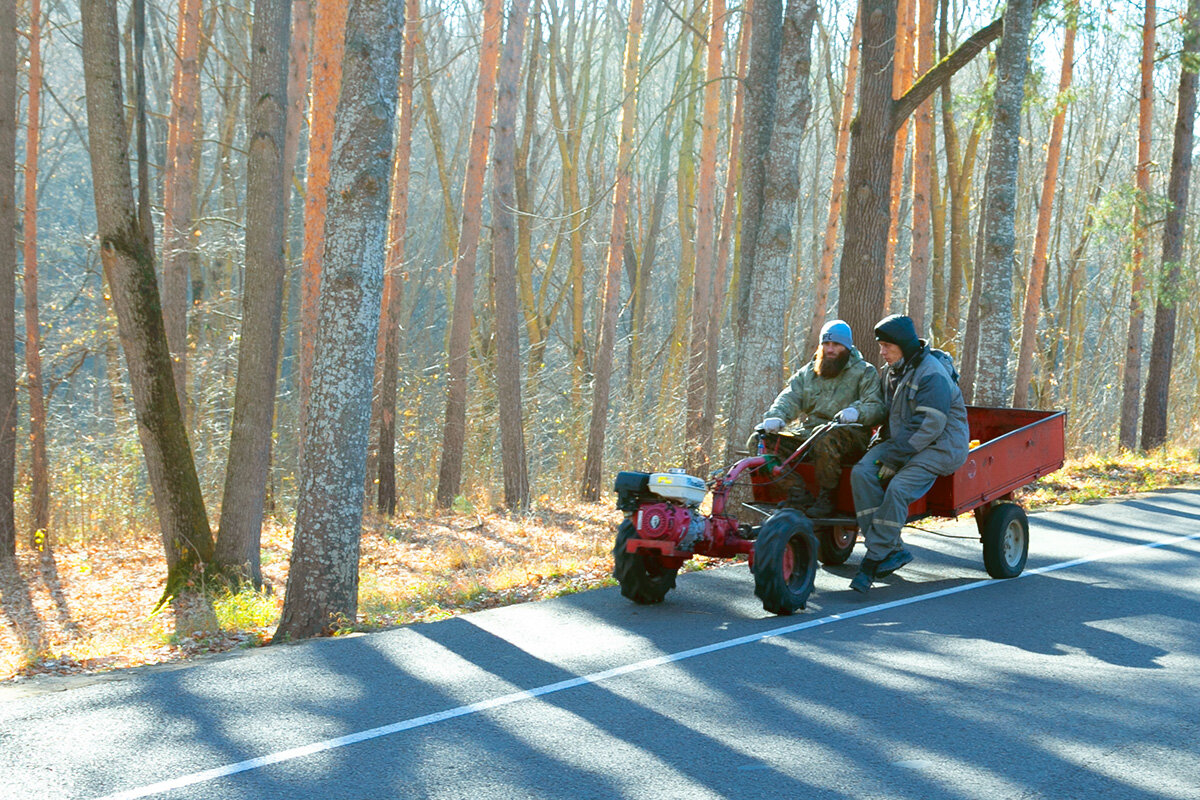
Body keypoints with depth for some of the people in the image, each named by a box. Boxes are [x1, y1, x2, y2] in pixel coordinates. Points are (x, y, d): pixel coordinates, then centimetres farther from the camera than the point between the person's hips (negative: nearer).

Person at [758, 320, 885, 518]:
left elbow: (876, 407, -8)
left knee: (825, 440, -41)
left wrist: (857, 412, -31)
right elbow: (789, 399, 4)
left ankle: (827, 497, -23)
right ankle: (798, 491, -15)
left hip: (848, 437, -5)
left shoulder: (864, 372, 6)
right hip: (808, 433, 5)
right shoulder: (807, 373, 18)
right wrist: (776, 417, -19)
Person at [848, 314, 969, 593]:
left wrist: (892, 458, -22)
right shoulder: (889, 371, 11)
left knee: (898, 488, -30)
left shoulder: (932, 375, -18)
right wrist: (884, 445, 4)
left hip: (940, 445, -8)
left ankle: (874, 559, -20)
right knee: (861, 472, -17)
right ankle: (893, 550, -17)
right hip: (900, 440, 8)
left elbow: (929, 427, -22)